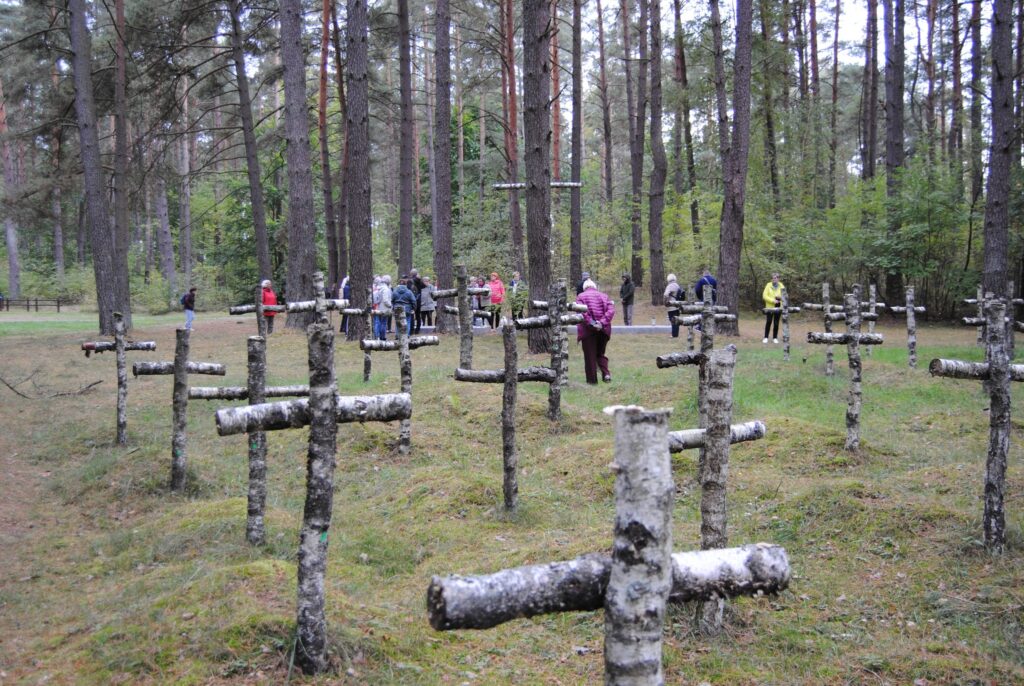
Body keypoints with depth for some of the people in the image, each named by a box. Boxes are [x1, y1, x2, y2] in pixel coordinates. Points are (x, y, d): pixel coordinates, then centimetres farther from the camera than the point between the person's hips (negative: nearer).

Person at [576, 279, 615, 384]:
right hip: (603, 330, 3)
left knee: (590, 356, 5)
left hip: (588, 330, -3)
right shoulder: (603, 296, 13)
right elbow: (611, 310, -2)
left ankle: (592, 379, 7)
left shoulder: (581, 297, 3)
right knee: (600, 353, 17)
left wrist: (590, 323, -19)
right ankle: (606, 373, -3)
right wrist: (602, 322, -12)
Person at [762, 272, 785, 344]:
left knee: (776, 323, 4)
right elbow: (764, 296, -6)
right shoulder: (768, 285, -1)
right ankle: (766, 337, 6)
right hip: (770, 307, -2)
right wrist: (773, 300, -16)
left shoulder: (781, 286, 7)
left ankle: (775, 338, 11)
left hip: (778, 307, 2)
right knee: (768, 322, -2)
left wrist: (781, 297, -15)